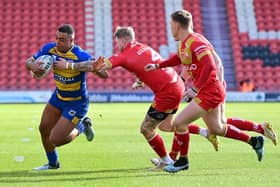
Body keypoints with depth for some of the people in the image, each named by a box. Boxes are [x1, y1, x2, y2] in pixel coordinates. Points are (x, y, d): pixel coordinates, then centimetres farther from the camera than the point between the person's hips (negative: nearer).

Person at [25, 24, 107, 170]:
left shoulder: (80, 55, -30)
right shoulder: (49, 49, -12)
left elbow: (104, 74, -35)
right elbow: (28, 62, -1)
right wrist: (33, 66, -27)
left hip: (77, 103, -7)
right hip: (58, 97, 7)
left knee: (55, 140, -9)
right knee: (44, 129, 14)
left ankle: (81, 127, 19)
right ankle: (53, 163, 39)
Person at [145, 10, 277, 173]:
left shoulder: (195, 42, -20)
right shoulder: (184, 44, 10)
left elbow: (210, 66, -27)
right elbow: (178, 59, 30)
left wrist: (195, 90, -25)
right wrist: (157, 66, 19)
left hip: (210, 91, -10)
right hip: (215, 91, 10)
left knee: (179, 123, -7)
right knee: (217, 129, 21)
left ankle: (183, 161, 11)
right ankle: (254, 141, 32)